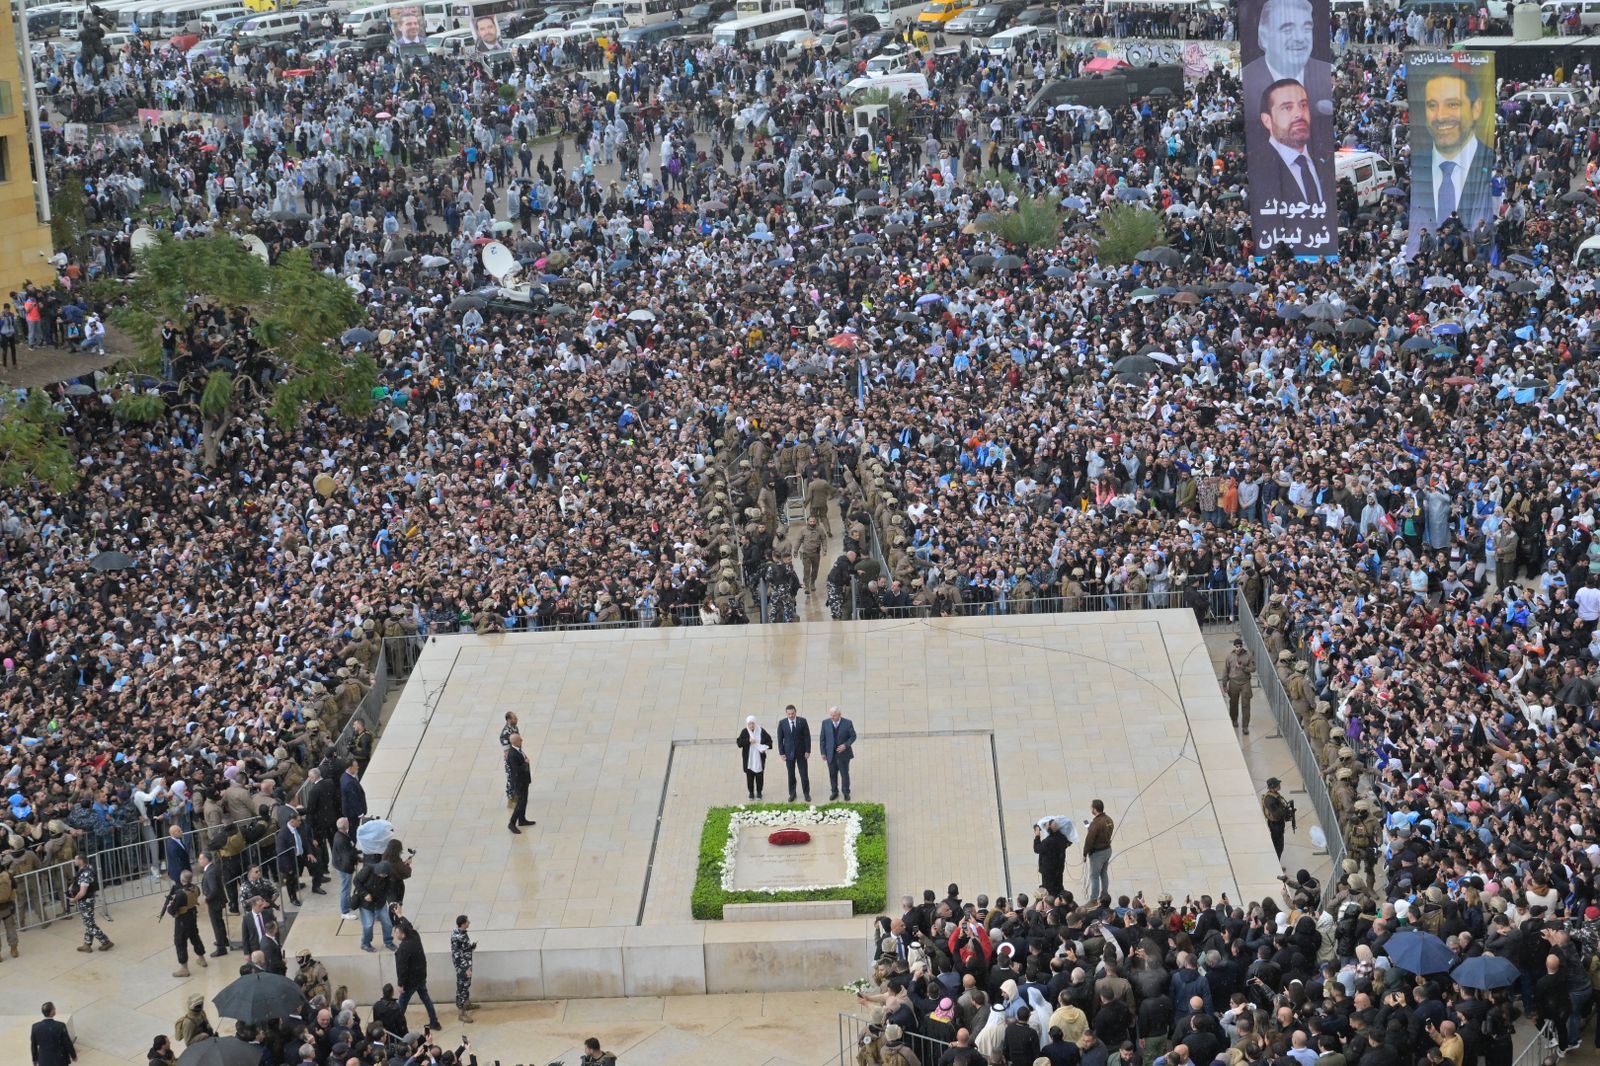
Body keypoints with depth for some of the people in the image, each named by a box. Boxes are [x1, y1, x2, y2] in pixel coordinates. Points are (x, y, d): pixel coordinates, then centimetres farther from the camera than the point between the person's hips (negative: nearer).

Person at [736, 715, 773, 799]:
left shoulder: (761, 731, -3)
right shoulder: (744, 732, -4)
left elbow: (769, 740, 5)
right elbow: (739, 742, -11)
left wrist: (766, 747, -12)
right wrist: (748, 740, -24)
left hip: (759, 758, 0)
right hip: (748, 759, 0)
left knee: (759, 776, 7)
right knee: (750, 776, 3)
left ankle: (759, 792, 23)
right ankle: (751, 792, 20)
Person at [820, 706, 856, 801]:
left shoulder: (848, 723, -9)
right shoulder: (825, 723, -2)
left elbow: (853, 736, -2)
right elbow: (822, 739, 3)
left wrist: (845, 745, -17)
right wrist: (823, 753, 0)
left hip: (843, 753, -2)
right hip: (830, 754, 2)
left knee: (845, 774, 7)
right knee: (832, 774, 10)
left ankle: (846, 793, 22)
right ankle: (834, 792, 24)